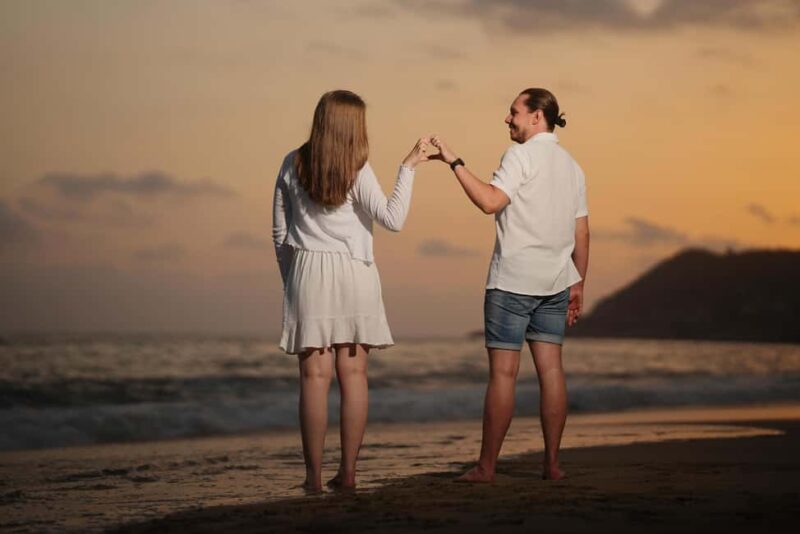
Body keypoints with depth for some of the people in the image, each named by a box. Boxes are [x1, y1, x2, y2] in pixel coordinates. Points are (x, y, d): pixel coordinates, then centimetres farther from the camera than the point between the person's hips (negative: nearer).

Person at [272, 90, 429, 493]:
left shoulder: (292, 165, 5)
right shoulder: (356, 170, -5)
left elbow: (280, 232, 9)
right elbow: (393, 220, -10)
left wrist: (290, 279, 20)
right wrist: (408, 168, -5)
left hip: (306, 270, 1)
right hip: (353, 275, -1)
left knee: (315, 376, -1)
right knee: (353, 374, 4)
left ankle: (314, 474, -3)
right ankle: (347, 472, 4)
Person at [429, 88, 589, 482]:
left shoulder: (521, 156, -8)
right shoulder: (571, 166, 15)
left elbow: (490, 202, -23)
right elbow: (582, 234, 15)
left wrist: (453, 162, -19)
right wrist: (578, 284, 20)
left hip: (512, 280, -7)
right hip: (555, 282, 7)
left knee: (503, 371, -5)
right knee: (550, 367, 6)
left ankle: (486, 466, -3)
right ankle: (552, 463, 5)